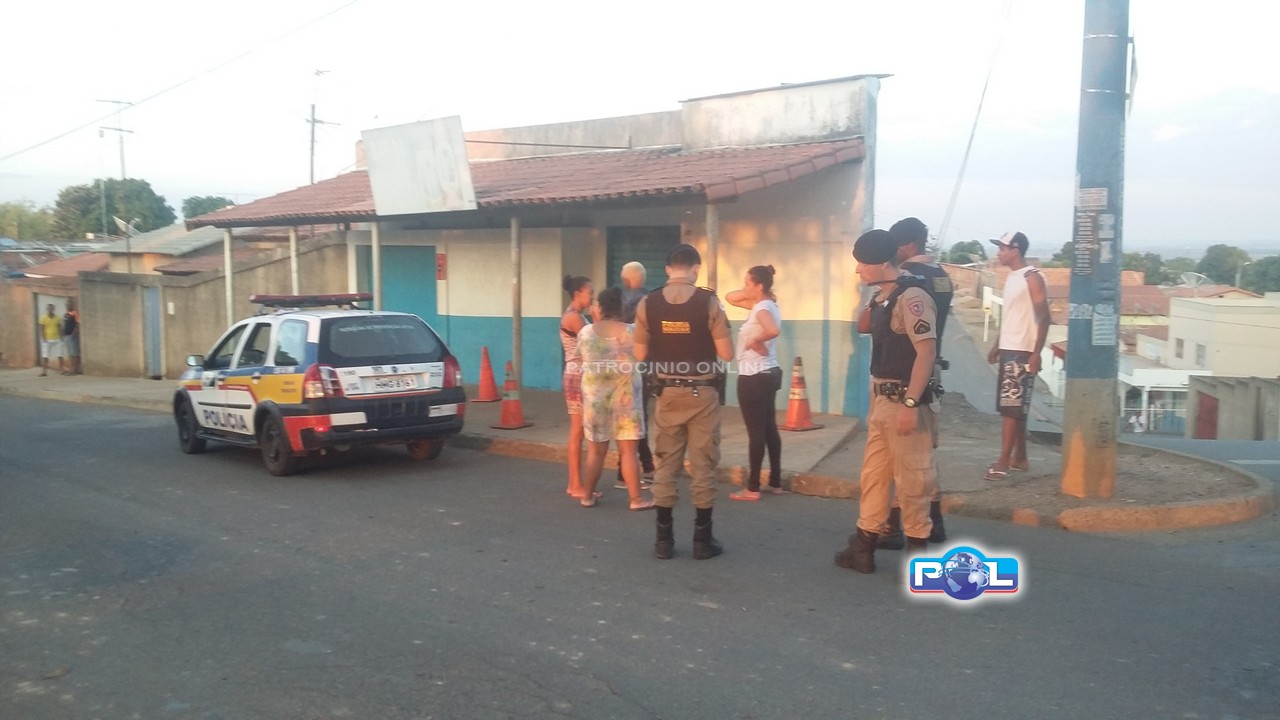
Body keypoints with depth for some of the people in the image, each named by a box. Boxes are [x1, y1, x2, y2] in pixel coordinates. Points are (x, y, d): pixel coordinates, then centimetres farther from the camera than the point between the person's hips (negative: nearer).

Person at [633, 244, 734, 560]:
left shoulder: (647, 304, -3)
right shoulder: (709, 302, -10)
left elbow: (640, 354, 2)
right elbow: (726, 353, -9)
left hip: (667, 393, 2)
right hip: (702, 393, -2)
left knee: (666, 464, 11)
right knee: (703, 465, 6)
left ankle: (664, 539, 14)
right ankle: (702, 539, 11)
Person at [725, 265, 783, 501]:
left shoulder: (762, 308, -17)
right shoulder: (766, 305, 11)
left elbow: (773, 330, -39)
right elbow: (730, 298, 19)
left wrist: (754, 340, -22)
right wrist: (749, 293, 4)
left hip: (754, 377, -10)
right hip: (768, 373, 10)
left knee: (756, 432, -4)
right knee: (769, 429, 13)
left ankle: (753, 488, 2)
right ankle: (775, 482, 20)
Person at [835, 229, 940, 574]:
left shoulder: (911, 297, -17)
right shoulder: (883, 296, 11)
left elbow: (927, 351, -23)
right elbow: (862, 326, 30)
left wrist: (911, 403, -26)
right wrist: (873, 301, 12)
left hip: (904, 400, -10)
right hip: (881, 398, 10)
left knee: (911, 478, 1)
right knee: (873, 473, 14)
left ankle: (918, 550, 14)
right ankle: (863, 546, 23)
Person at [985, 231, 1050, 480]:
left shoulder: (1032, 278, -12)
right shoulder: (1011, 277, 14)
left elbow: (1044, 317, -16)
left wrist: (1036, 353, -21)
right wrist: (997, 346, 21)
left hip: (1022, 352, -9)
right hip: (1008, 350, 9)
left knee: (1012, 408, -8)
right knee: (1013, 407, 12)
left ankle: (1004, 462, -6)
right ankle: (1020, 457, 20)